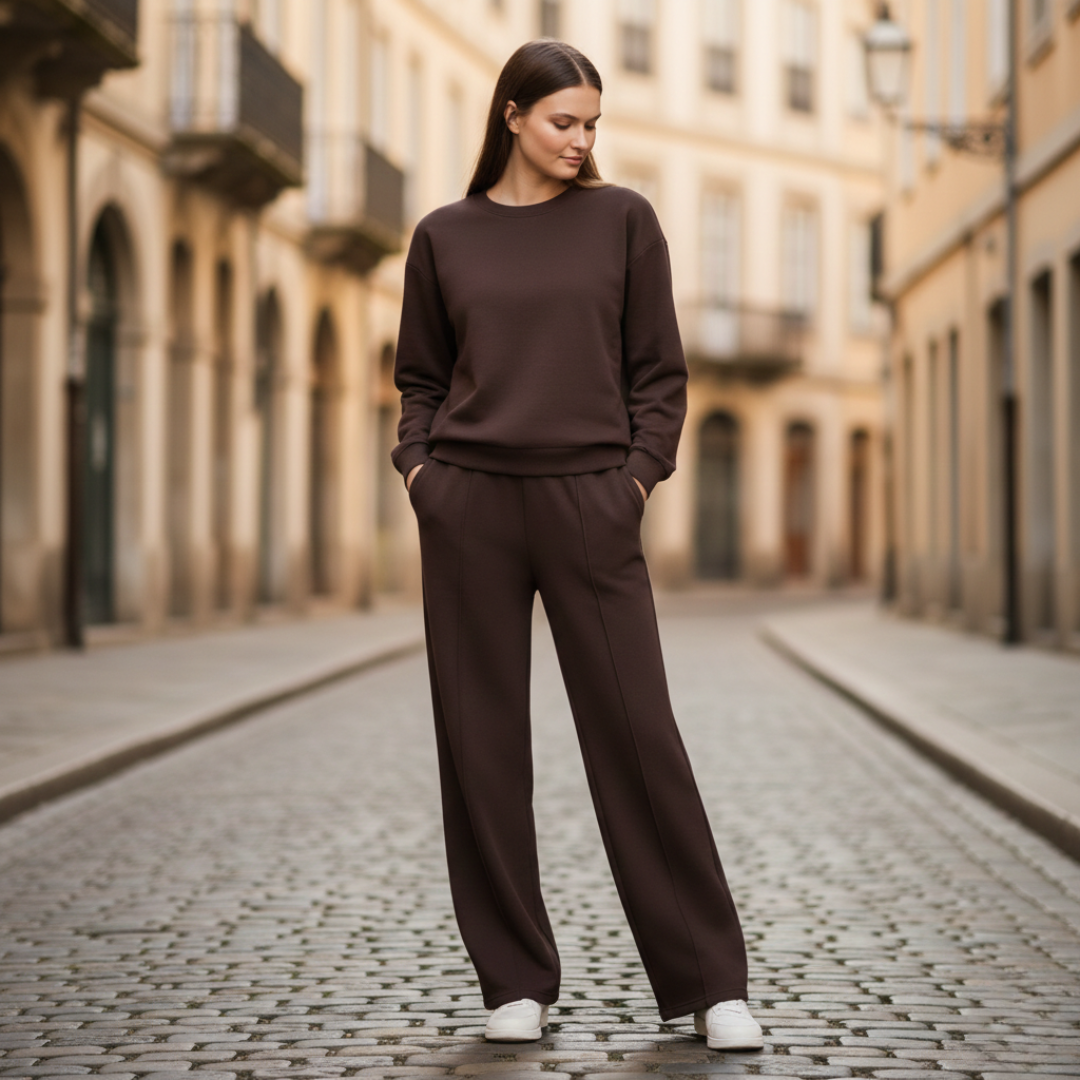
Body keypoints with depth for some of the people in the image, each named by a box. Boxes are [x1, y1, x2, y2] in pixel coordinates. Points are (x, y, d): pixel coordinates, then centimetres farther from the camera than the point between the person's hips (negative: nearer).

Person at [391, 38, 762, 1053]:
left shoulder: (622, 220, 7)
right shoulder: (445, 237, 10)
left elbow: (659, 372, 7)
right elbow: (420, 377, 16)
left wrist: (639, 474, -4)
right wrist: (417, 465, 0)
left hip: (589, 505, -1)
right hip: (469, 508, 2)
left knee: (637, 737, -3)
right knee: (482, 744, 3)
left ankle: (709, 982, 6)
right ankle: (515, 981, 14)